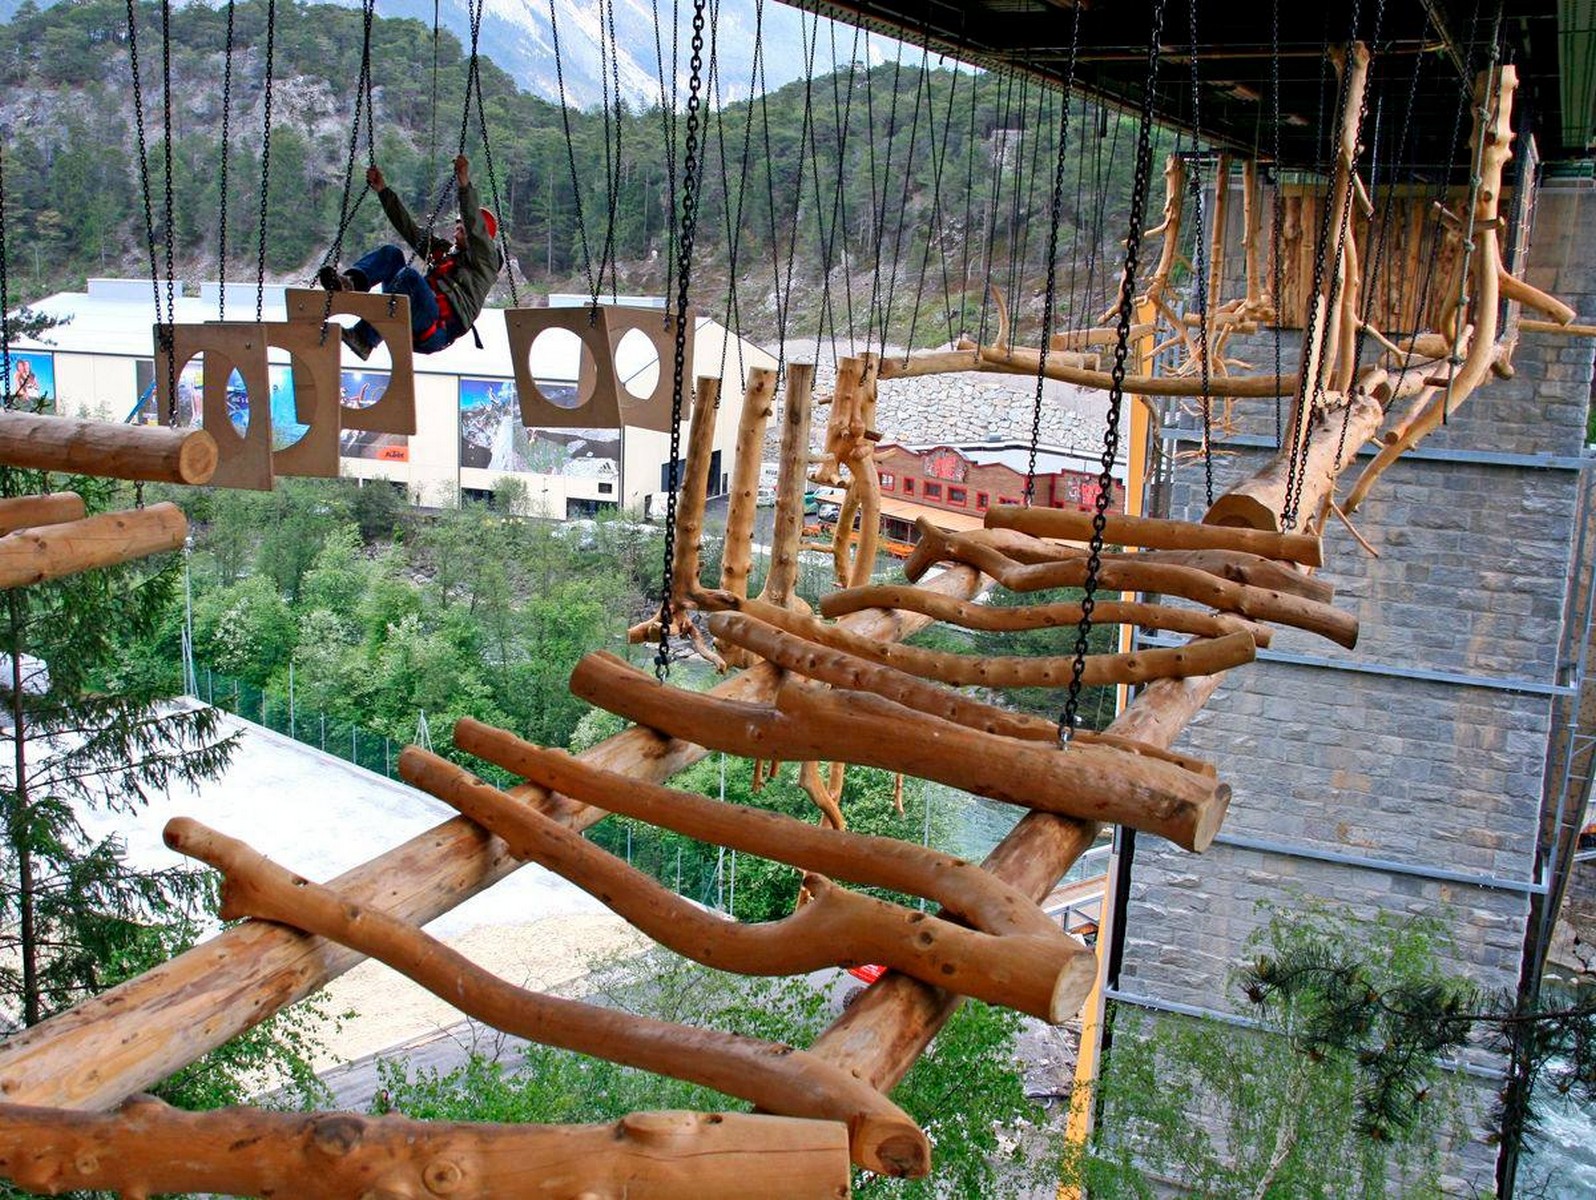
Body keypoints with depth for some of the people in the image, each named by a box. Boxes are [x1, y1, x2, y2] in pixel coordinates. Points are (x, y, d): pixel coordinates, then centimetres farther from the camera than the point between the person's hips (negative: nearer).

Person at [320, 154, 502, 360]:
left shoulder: (486, 259, 11)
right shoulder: (444, 250, 32)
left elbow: (475, 227, -9)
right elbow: (408, 228, 29)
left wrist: (465, 186, -22)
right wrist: (382, 190, 21)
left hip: (440, 331, -7)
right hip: (410, 327, 7)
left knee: (409, 277, -32)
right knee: (391, 253, -2)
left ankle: (365, 339, -43)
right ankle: (351, 283, -33)